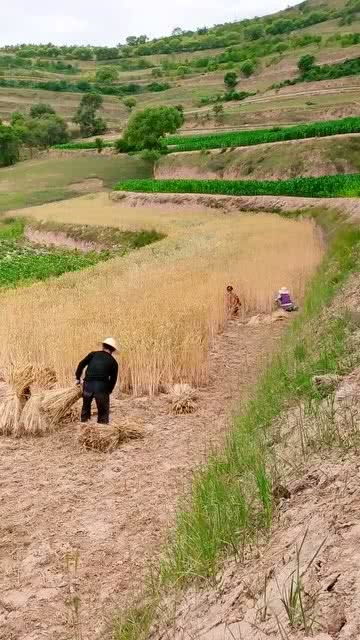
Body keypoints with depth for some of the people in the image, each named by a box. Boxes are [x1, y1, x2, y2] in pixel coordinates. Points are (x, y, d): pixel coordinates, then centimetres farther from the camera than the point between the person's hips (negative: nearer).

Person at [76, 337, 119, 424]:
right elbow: (113, 379, 11)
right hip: (102, 387, -2)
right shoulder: (113, 362, 10)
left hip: (88, 385, 2)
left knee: (86, 406, 23)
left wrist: (78, 378, 14)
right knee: (103, 409, 11)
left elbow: (81, 364, 6)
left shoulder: (93, 354, 12)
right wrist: (109, 391, 21)